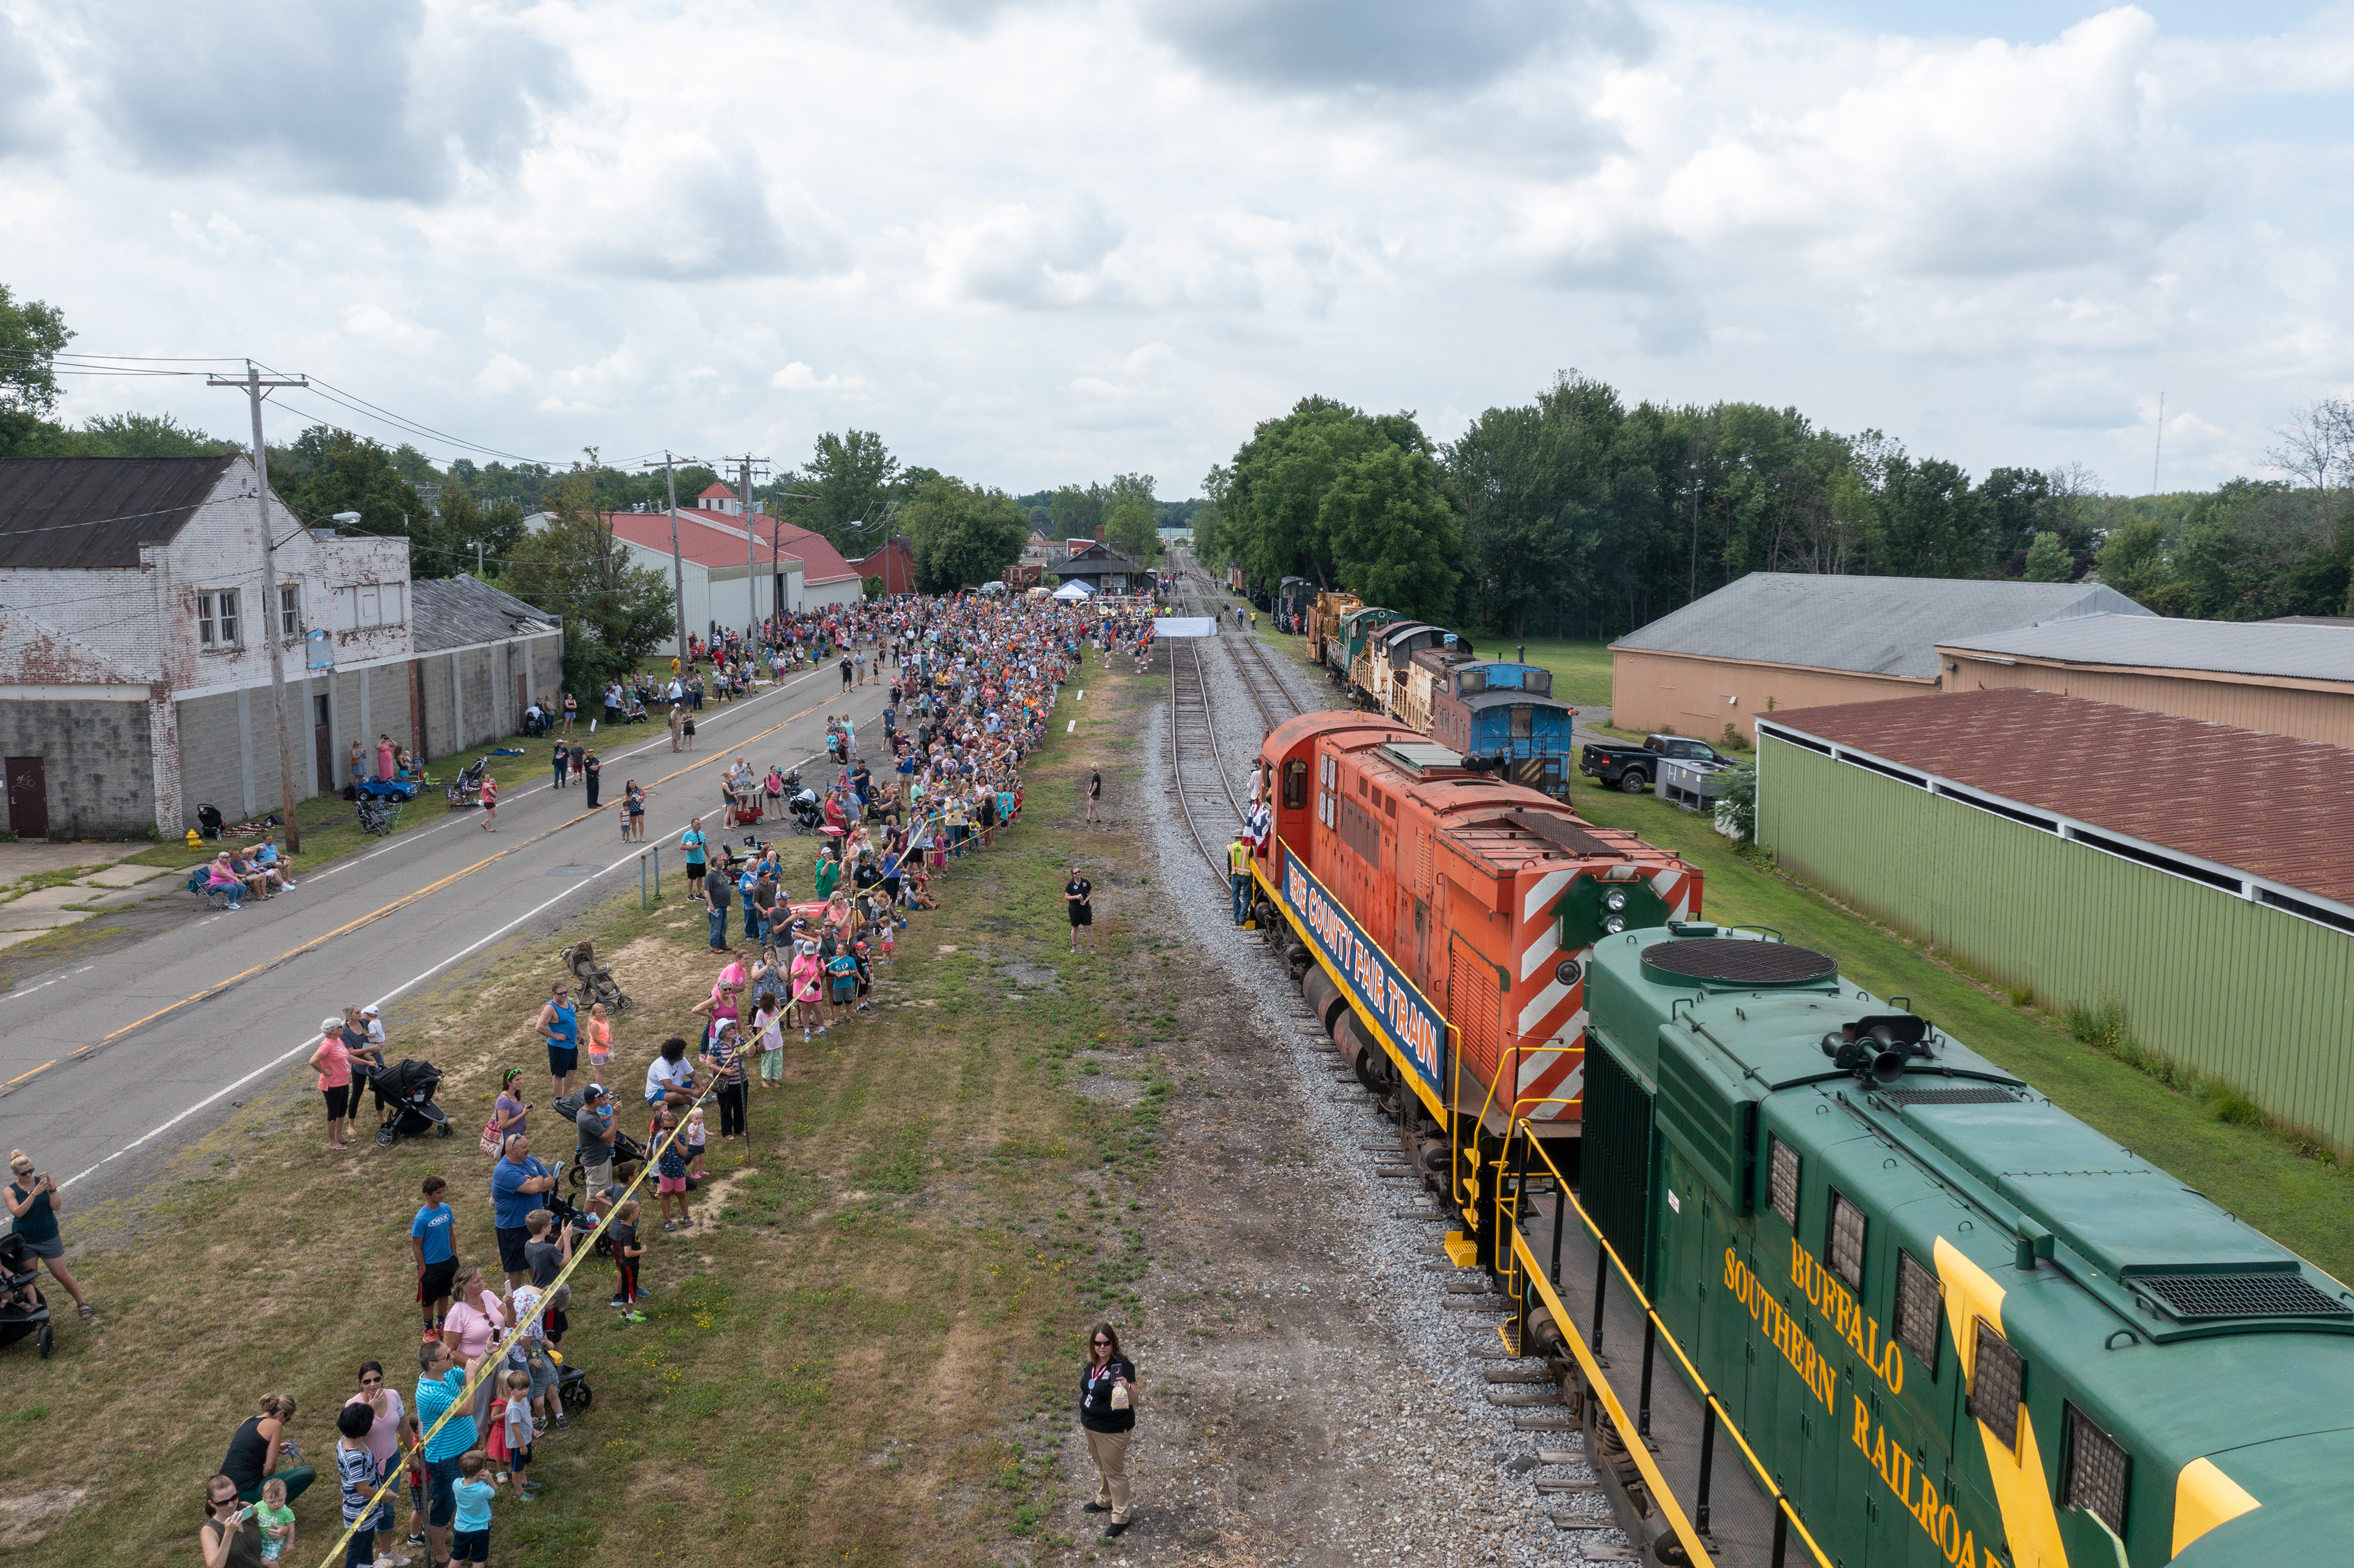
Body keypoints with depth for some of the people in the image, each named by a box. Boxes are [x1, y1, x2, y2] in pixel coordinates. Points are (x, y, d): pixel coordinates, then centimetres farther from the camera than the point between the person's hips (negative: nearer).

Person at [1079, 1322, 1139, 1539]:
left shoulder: (1121, 1366, -24)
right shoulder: (1092, 1364, -2)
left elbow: (1133, 1401, -26)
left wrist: (1127, 1387, -47)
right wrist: (1084, 1418, 20)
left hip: (1112, 1431, -7)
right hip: (1091, 1426, 7)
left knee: (1114, 1471, 5)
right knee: (1102, 1467, 26)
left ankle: (1120, 1518, 19)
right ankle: (1104, 1501, 47)